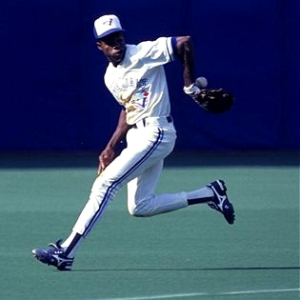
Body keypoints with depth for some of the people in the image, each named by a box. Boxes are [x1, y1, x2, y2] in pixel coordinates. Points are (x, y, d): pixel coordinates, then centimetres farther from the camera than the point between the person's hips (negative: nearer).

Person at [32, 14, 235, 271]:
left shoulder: (144, 53, -10)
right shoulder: (110, 77, 14)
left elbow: (185, 43, -15)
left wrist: (190, 86, -10)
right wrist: (111, 148, 15)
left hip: (155, 133, -9)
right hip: (136, 138, 9)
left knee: (105, 185, -16)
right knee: (140, 207, 6)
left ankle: (66, 252, -17)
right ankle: (210, 194, 18)